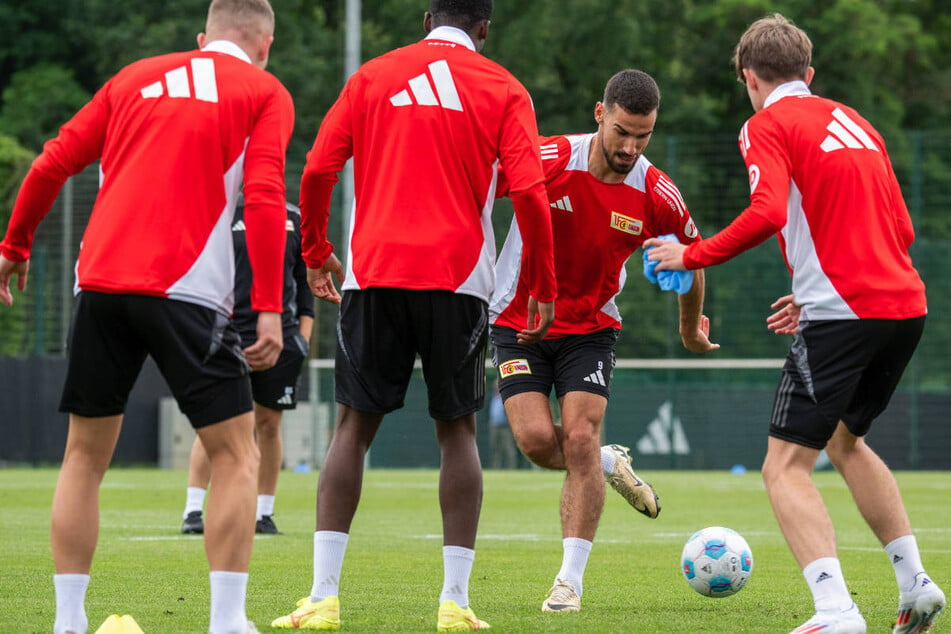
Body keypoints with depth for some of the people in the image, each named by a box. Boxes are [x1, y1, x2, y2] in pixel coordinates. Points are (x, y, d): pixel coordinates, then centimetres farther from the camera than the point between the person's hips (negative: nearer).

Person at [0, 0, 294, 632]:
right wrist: (269, 310, -9)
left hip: (101, 279, 4)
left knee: (85, 455, 12)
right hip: (186, 289, -4)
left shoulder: (136, 77, 20)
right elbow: (263, 197, -5)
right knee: (236, 455, 4)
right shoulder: (266, 93, 8)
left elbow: (52, 164, 16)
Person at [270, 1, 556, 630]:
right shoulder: (503, 89, 4)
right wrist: (542, 288, 3)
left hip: (374, 274, 1)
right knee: (457, 430, 8)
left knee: (355, 426, 6)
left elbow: (316, 170, 4)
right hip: (459, 278, -1)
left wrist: (316, 253, 17)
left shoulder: (373, 76, 9)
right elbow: (528, 191, -5)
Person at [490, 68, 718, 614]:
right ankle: (609, 463, 21)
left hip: (591, 328, 1)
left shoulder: (658, 196, -13)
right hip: (519, 320, 0)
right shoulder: (547, 162, -21)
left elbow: (691, 252, 8)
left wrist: (691, 325, 21)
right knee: (537, 439, -14)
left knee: (580, 438, -14)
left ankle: (570, 582, -7)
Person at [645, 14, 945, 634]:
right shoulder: (855, 122, 21)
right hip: (906, 304, 8)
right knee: (845, 440, 28)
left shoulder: (768, 125, -1)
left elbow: (769, 212, -18)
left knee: (786, 466, -5)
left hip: (842, 314, -8)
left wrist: (691, 256, -7)